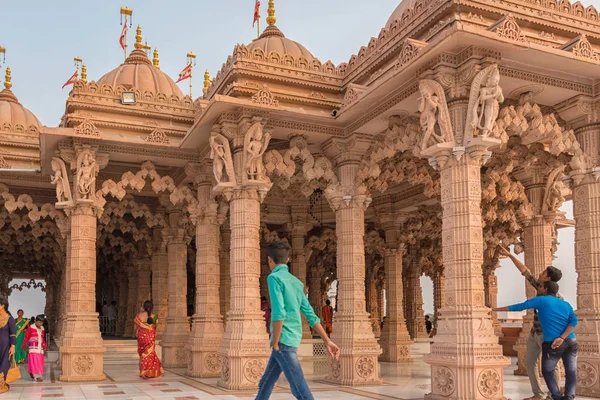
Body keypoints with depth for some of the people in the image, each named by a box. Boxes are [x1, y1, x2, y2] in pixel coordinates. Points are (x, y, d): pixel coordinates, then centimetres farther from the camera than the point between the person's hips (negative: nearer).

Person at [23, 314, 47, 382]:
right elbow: (26, 337, -1)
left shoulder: (42, 328, 12)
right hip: (33, 347, -6)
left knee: (40, 362, 6)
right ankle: (36, 376, -11)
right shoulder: (31, 328, -4)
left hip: (40, 348, 6)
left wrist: (44, 345, -1)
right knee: (34, 362, -10)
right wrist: (23, 345, 0)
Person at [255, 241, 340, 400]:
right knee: (265, 384, 19)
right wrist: (328, 341, 11)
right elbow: (310, 315, 11)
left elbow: (279, 313, -20)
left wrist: (275, 343, -11)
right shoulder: (296, 282, 13)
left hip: (283, 341, -8)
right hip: (293, 340, 8)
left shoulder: (274, 278, -10)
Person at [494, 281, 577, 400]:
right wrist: (562, 338, -10)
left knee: (547, 371, 12)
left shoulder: (541, 300, 5)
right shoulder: (566, 304, 17)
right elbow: (574, 321, 0)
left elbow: (518, 307, 3)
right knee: (571, 372, 10)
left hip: (552, 343, -4)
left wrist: (496, 309, 8)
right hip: (571, 341, 4)